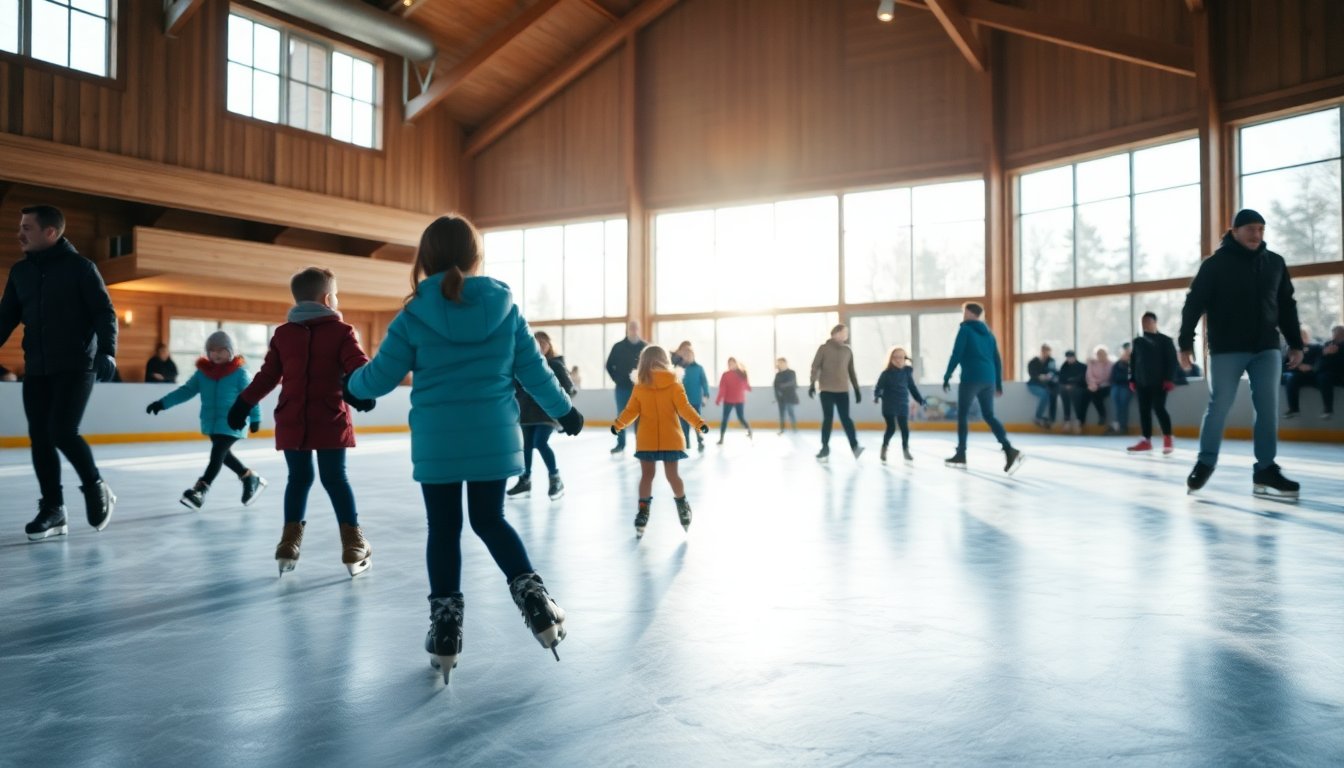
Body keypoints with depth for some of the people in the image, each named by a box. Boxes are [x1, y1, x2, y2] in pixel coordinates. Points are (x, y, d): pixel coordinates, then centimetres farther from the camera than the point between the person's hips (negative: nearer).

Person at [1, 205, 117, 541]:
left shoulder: (80, 267, -5)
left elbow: (105, 312, -9)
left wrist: (107, 352, -23)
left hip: (76, 366, -6)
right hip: (36, 369, 6)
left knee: (62, 431, -15)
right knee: (40, 437, 2)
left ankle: (96, 488, 7)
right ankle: (52, 510, 10)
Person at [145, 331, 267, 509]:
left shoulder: (239, 372, -10)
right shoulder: (202, 372, 3)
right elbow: (186, 391, 3)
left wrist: (255, 418, -8)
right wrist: (162, 403, -4)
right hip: (211, 422, 7)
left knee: (217, 455, -15)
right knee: (223, 455, 18)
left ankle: (199, 491, -16)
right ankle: (251, 479, 35)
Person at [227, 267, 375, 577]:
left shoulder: (282, 333, 9)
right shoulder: (341, 332, -2)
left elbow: (268, 375, 12)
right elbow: (358, 365, -17)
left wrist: (244, 403, 20)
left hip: (291, 421, 3)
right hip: (330, 422, -3)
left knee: (299, 478, 14)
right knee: (335, 479, 3)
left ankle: (289, 545, 16)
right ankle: (354, 547, 5)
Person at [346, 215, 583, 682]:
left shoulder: (414, 315, -6)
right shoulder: (506, 308, -1)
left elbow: (379, 378, -1)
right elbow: (534, 370, 2)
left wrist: (352, 383, 23)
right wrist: (564, 410, 18)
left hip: (437, 444, -2)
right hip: (495, 439, 2)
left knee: (443, 530, 10)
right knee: (490, 520, 17)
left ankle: (445, 629, 14)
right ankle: (533, 594, 2)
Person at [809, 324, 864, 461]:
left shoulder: (848, 351, 9)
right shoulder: (824, 348, -2)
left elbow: (851, 371, 15)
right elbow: (815, 367, -3)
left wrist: (857, 389, 13)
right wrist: (812, 384, -12)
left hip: (843, 391, 2)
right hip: (827, 390, -2)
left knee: (845, 418, -5)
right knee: (827, 419, 2)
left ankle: (854, 446, -9)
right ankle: (825, 447, 11)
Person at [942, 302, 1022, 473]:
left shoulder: (965, 329, 0)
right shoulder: (988, 332, 19)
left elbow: (956, 355, -8)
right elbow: (997, 360, 17)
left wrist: (946, 377, -4)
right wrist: (999, 384, 20)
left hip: (970, 378, -6)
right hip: (988, 380, 6)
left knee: (962, 415, 6)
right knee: (989, 416, 9)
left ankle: (960, 456, 7)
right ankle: (1010, 450, -9)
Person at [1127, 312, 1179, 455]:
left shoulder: (1165, 340, -1)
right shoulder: (1137, 341, 14)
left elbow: (1172, 361, -6)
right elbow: (1133, 361, 16)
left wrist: (1170, 379, -14)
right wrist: (1132, 379, 11)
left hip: (1159, 382, -6)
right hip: (1142, 382, 6)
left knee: (1159, 408, -10)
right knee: (1144, 410, 5)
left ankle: (1168, 439, 1)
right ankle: (1146, 440, 11)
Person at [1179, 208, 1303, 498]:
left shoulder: (1275, 263, 10)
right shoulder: (1215, 264, -4)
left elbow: (1287, 306, 15)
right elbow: (1194, 304, -6)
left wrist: (1295, 343, 12)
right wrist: (1186, 343, -10)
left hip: (1267, 348, 4)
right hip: (1226, 350, -4)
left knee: (1268, 409, 1)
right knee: (1218, 407, -2)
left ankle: (1266, 470, 8)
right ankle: (1205, 463, 12)